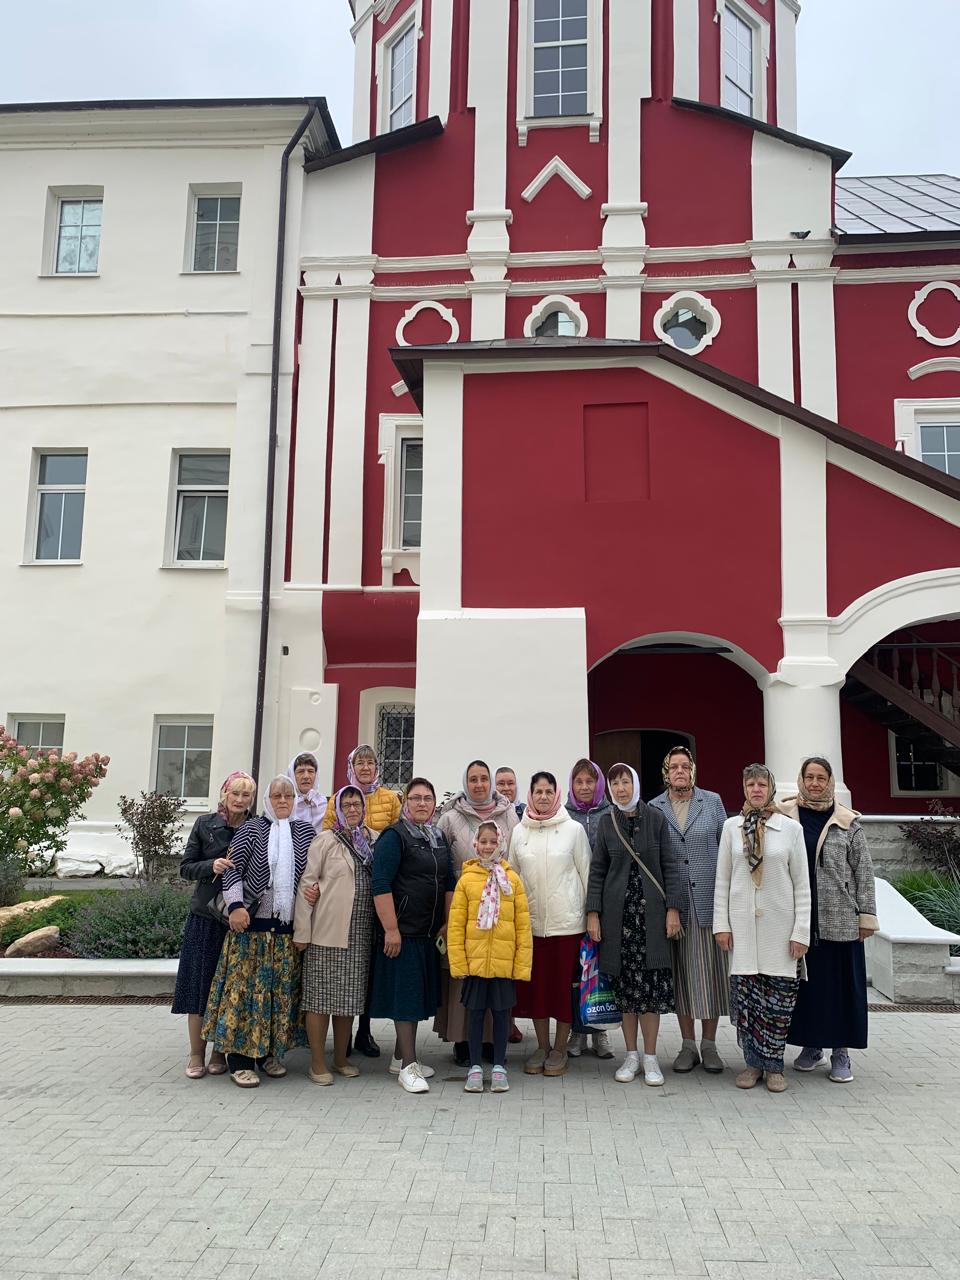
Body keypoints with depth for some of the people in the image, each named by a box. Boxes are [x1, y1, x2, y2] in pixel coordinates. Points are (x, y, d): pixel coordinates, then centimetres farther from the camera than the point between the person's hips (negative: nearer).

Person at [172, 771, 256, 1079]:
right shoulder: (205, 824, 3)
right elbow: (186, 868, 3)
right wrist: (212, 866, -14)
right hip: (206, 916, 0)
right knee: (199, 983, 3)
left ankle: (220, 1053, 19)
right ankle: (196, 1054, 14)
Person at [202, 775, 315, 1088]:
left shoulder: (305, 831, 9)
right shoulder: (251, 830, 1)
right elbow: (233, 868, -4)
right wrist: (236, 905, -15)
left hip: (289, 926, 3)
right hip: (252, 923, -3)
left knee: (282, 989, 8)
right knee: (246, 987, -3)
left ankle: (270, 1053, 21)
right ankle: (240, 1061, 3)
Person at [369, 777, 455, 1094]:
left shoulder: (439, 838, 12)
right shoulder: (394, 837, -10)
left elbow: (450, 883, 17)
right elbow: (381, 885, -17)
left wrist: (447, 923, 10)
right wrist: (390, 929, -21)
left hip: (430, 933, 7)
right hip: (402, 931, -7)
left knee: (419, 993, 14)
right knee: (405, 993, -2)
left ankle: (402, 1057, 26)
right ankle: (408, 1066, 4)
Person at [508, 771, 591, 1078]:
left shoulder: (574, 829, 0)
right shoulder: (519, 831, 6)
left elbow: (586, 873, 3)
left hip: (566, 920, -2)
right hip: (530, 920, 2)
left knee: (565, 983, 2)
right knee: (534, 983, 8)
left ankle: (560, 1049, 16)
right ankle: (542, 1046, 22)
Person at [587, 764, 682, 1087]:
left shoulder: (655, 818, 2)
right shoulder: (606, 822, 5)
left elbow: (669, 865, 2)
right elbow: (597, 869, 6)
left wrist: (673, 907, -5)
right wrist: (593, 912, 1)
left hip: (651, 912, -1)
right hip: (617, 912, 1)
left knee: (651, 984, -2)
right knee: (625, 984, 4)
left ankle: (650, 1057, 10)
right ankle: (631, 1056, 17)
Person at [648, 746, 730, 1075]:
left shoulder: (713, 802, 5)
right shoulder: (653, 809, 5)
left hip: (709, 899, 0)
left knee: (710, 970, 2)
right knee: (680, 973, 5)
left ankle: (709, 1044, 14)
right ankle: (688, 1045, 16)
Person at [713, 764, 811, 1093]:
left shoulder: (791, 828, 2)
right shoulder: (732, 827, 5)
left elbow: (802, 884, 2)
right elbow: (722, 879, 7)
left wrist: (801, 931, -3)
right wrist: (721, 924, 1)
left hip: (780, 925, -1)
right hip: (743, 924, 1)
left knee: (779, 998, 1)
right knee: (745, 995, 1)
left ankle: (773, 1066, 15)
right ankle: (753, 1063, 16)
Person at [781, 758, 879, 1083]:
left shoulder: (848, 822, 3)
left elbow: (863, 871, 4)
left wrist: (866, 915, 0)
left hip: (839, 919, 0)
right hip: (798, 918, 1)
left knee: (840, 983, 4)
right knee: (804, 981, 7)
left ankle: (841, 1052, 15)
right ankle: (811, 1046, 22)